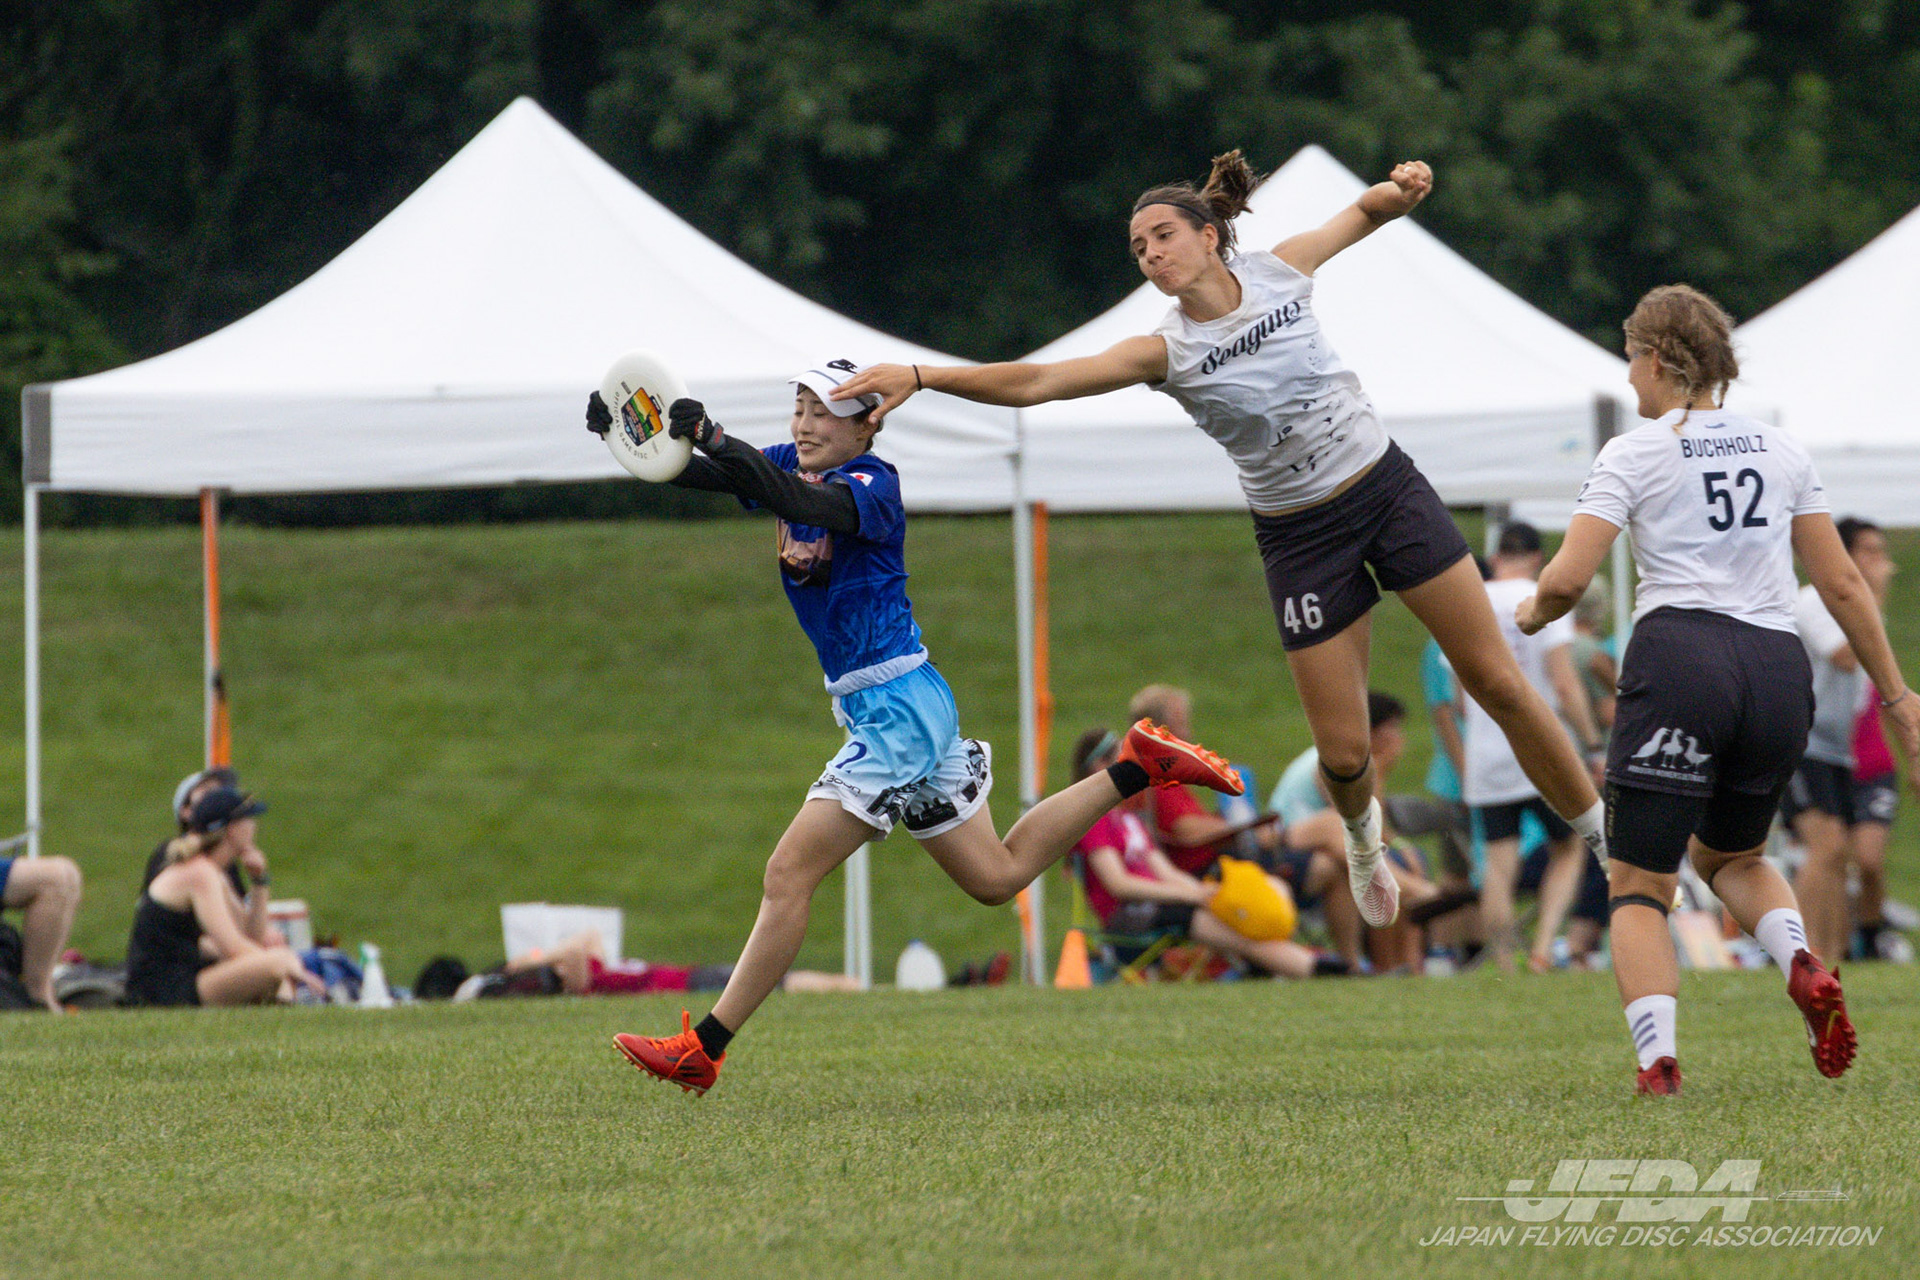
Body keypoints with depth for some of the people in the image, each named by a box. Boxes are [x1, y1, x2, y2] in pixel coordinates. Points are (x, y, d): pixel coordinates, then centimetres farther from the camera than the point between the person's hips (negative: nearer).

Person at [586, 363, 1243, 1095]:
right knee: (996, 876, 17)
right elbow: (692, 474, -3)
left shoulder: (873, 486, -14)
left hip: (898, 706, -9)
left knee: (790, 873, -12)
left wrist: (717, 443, -47)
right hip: (875, 708, 9)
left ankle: (703, 1050, -11)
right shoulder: (792, 466, 8)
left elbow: (804, 503, -36)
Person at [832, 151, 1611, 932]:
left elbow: (1365, 214, 12)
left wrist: (1399, 190, -11)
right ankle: (1362, 831, 33)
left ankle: (1600, 831, 17)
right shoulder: (1167, 352, -12)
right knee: (1342, 752, -3)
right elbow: (1036, 383, -21)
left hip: (1388, 488, 1)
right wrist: (918, 377, -30)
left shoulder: (1278, 273, -6)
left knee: (1496, 682, 1)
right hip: (1301, 537, -1)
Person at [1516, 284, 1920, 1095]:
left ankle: (1658, 1060, -19)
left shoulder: (1634, 455, 2)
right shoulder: (1781, 451, 15)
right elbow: (1842, 585, 16)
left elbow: (1568, 578, -7)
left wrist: (1532, 613, 15)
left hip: (1678, 657, -4)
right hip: (1779, 670, 5)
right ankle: (1803, 967, -4)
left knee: (1639, 888, 2)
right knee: (1729, 856, 26)